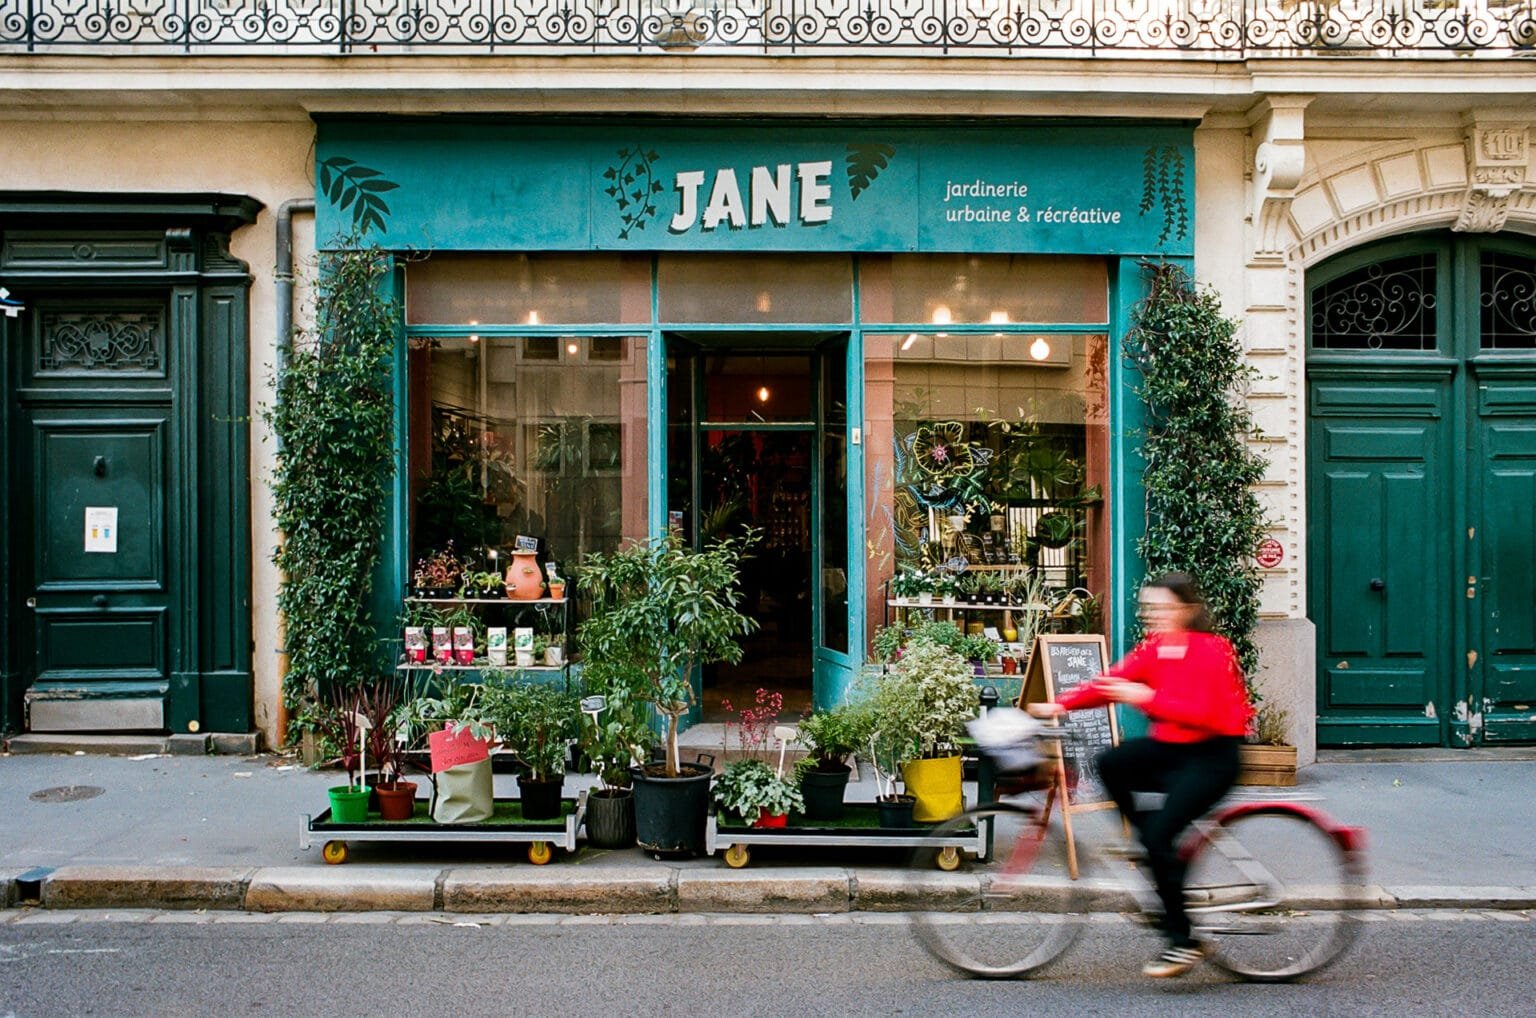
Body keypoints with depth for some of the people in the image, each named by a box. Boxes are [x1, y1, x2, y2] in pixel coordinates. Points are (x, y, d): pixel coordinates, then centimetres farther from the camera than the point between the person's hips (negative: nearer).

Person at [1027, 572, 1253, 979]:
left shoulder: (1211, 649, -15)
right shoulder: (1154, 647, 5)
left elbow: (1201, 712, -26)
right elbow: (1110, 682, -3)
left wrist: (1146, 698, -36)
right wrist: (1058, 706, -15)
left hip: (1212, 755, -7)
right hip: (1169, 747, 7)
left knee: (1160, 834, -18)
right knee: (1110, 763, -20)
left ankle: (1182, 943, -3)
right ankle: (1161, 852, 0)